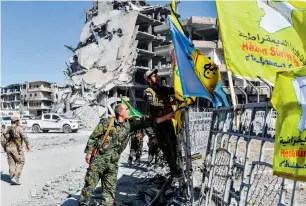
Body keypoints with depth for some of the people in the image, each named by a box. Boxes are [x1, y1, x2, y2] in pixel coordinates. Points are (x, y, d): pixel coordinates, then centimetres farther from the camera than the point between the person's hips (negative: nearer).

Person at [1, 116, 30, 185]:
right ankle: (16, 177, -6)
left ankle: (13, 180, 11)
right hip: (16, 148, -5)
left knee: (12, 164, 11)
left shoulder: (7, 129, 10)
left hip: (8, 148, 5)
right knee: (20, 162, 6)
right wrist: (27, 144, -6)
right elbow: (24, 136, -17)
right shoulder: (19, 128, -5)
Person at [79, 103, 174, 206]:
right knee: (90, 183, 3)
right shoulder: (106, 122, -7)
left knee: (110, 188, 9)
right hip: (98, 159, -4)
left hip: (113, 162, 4)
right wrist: (89, 152, -4)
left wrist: (167, 116, -3)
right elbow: (93, 137, -1)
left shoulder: (129, 123, 4)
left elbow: (146, 121, 0)